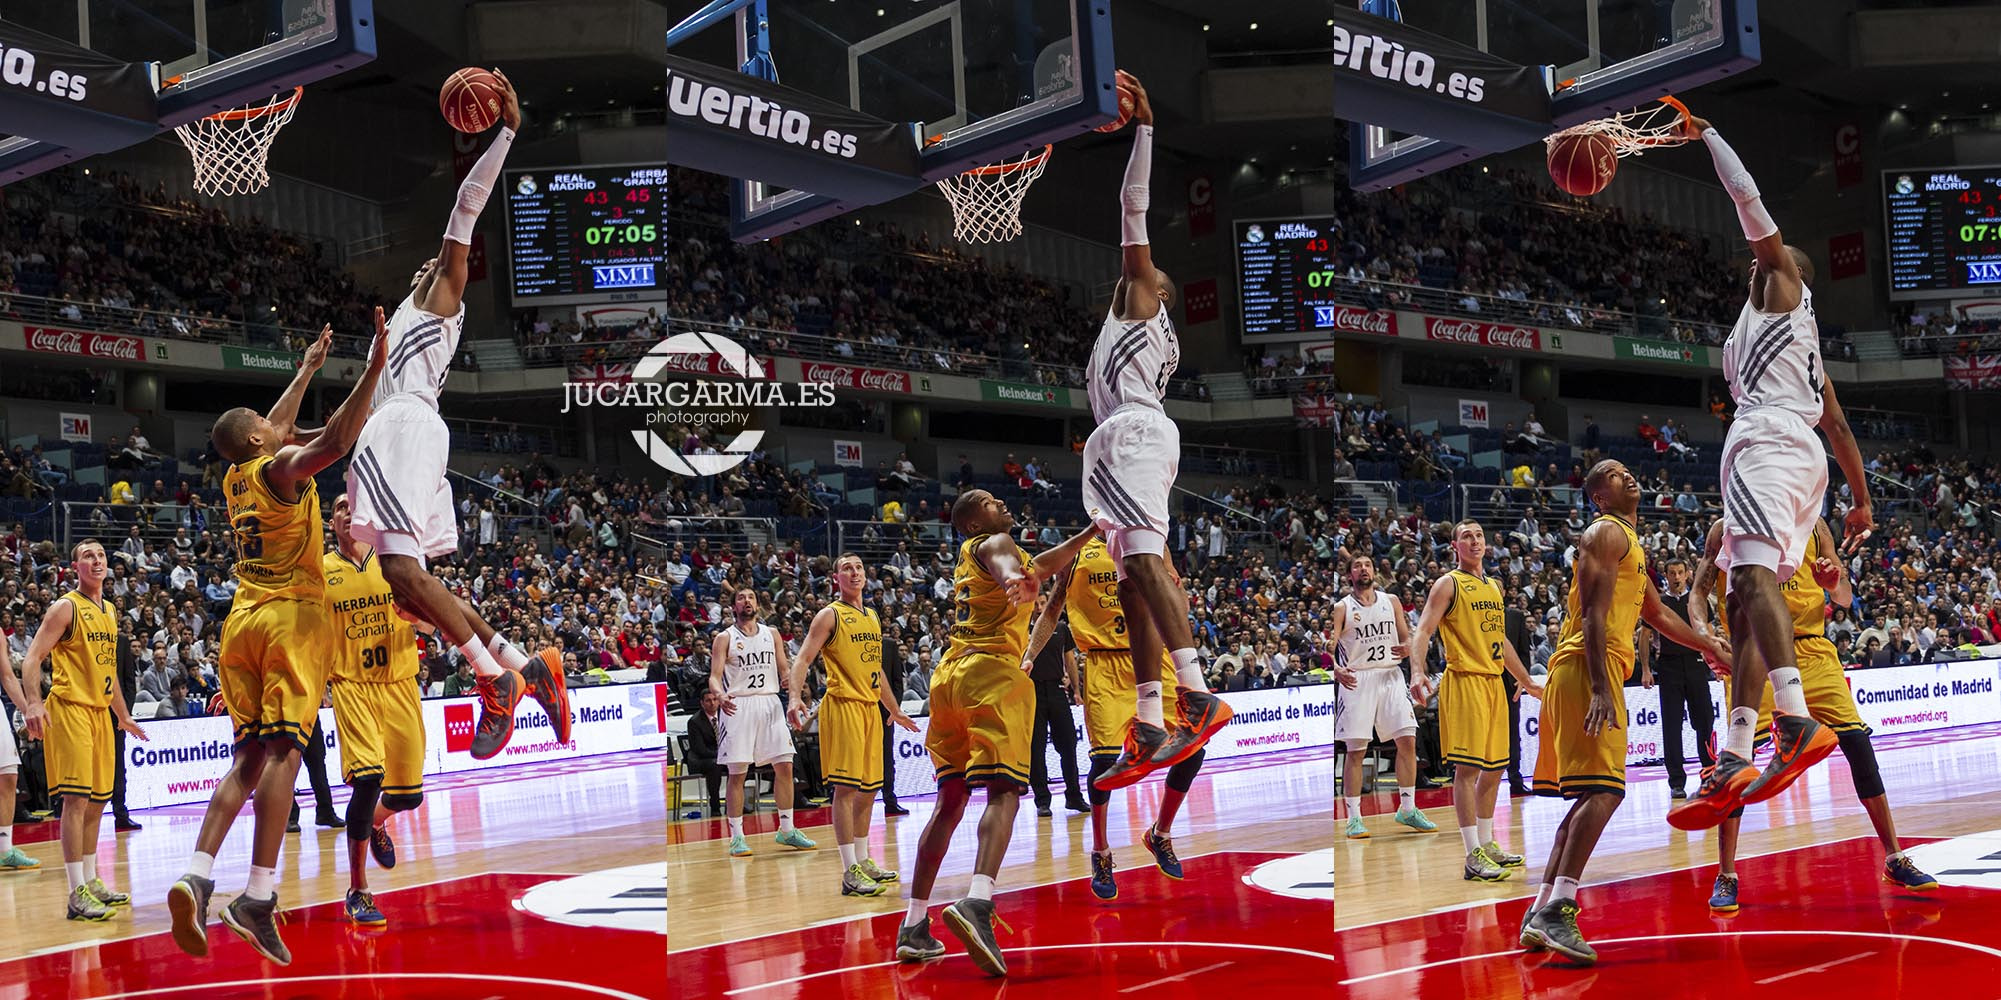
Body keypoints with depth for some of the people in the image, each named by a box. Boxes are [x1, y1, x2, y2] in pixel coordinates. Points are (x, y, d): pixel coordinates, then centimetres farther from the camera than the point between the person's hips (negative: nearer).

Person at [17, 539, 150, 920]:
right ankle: (78, 895, -16)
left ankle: (91, 881, 21)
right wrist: (32, 702, -28)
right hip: (69, 708, -8)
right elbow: (32, 658, -13)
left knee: (96, 801, 11)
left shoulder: (109, 611, 17)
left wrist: (123, 716, 29)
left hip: (99, 711, 8)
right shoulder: (66, 607, -6)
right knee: (76, 798, -13)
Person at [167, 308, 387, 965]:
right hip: (292, 620, -7)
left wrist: (308, 369, 46)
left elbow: (275, 430, 36)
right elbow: (334, 443, -25)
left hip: (242, 622, 8)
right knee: (282, 752, -12)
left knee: (248, 758, 8)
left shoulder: (236, 478, 17)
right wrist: (372, 371, -22)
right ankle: (258, 897, -21)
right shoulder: (282, 468, -5)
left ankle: (197, 877, -8)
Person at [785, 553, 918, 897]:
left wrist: (894, 709, 32)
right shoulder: (830, 616, -3)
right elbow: (803, 660, -10)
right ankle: (850, 872, -12)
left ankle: (863, 860, 22)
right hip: (843, 705, -8)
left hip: (871, 708, 8)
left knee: (869, 788, 11)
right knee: (846, 787, -10)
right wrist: (796, 697, -27)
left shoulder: (873, 617, 18)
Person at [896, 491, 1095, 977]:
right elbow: (1003, 564, -23)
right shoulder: (996, 542, 4)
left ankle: (914, 927, 10)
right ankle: (976, 903, -41)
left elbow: (1036, 567, 45)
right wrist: (1015, 580, -47)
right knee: (1003, 791, -18)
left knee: (951, 799, 13)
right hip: (991, 671, -9)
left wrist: (1092, 532, 47)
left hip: (948, 676, 9)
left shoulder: (970, 555, 29)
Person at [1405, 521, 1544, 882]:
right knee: (1467, 767, -10)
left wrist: (1526, 681, 31)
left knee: (1494, 767, 11)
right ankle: (1473, 856, -11)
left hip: (1494, 683, 8)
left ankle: (1487, 843, 22)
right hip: (1465, 680, -8)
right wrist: (1417, 672, -30)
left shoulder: (1493, 587, 19)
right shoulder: (1448, 584, -3)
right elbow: (1423, 630, -13)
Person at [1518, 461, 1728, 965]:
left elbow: (1656, 612, 38)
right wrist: (1600, 689, -26)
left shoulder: (1630, 541, 26)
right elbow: (1594, 613, -17)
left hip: (1598, 672, 11)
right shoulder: (1607, 532, -5)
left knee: (1589, 797, 11)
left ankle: (1539, 915, 10)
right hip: (1588, 668, -11)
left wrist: (1710, 646, 42)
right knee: (1605, 789, -20)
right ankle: (1557, 910, -28)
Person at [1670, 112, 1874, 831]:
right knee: (1748, 606, 2)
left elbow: (1747, 195, 6)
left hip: (1768, 438, -9)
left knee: (1755, 573, -27)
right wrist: (1862, 501, 32)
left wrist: (1704, 135, 17)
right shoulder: (1803, 339, 35)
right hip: (1804, 458, 9)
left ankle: (1795, 722, -45)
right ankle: (1734, 763, -6)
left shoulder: (1782, 277, 14)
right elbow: (1839, 427, 32)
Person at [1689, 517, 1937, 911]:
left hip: (1811, 650, 2)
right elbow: (1699, 592, 2)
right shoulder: (1726, 530, 4)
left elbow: (1845, 599, 12)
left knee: (1858, 744, -4)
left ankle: (1895, 860, 8)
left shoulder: (1813, 527, 9)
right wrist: (1703, 631, -19)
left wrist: (1834, 583, -12)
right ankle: (1725, 878, 1)